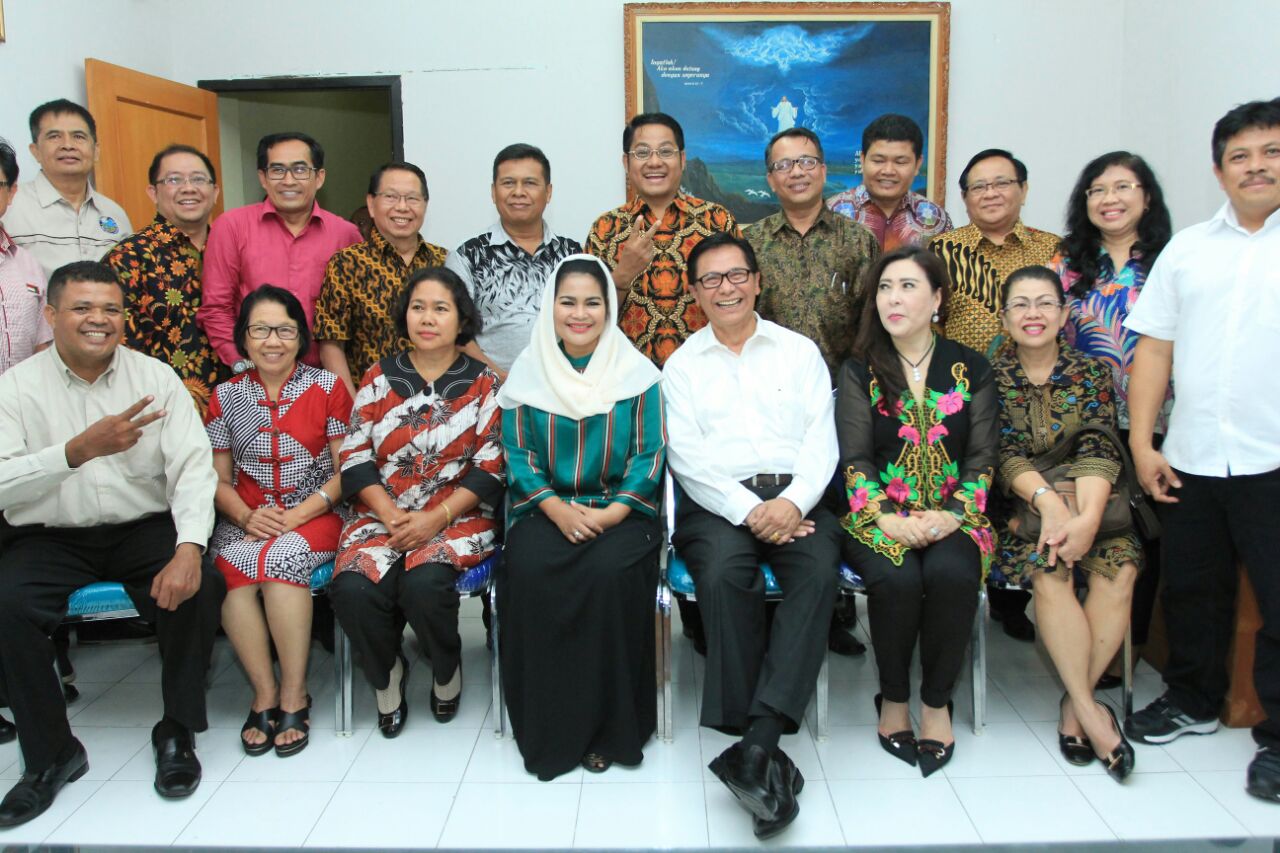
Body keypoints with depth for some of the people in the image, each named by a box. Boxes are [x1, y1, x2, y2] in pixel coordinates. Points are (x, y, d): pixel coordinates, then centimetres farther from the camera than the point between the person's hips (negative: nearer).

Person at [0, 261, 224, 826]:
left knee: (198, 587, -27)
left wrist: (189, 547, -25)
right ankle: (50, 754, -4)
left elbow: (192, 467, -9)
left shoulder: (156, 377, 0)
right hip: (49, 538, 1)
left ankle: (177, 733, -3)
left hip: (143, 528, 0)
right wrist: (79, 450, -30)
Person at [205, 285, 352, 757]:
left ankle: (294, 695, -18)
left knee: (279, 559, -33)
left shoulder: (327, 387, 1)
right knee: (233, 568, -29)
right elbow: (219, 479, 10)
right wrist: (245, 516, -11)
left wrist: (299, 513, -14)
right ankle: (264, 693, -14)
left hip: (315, 516, -2)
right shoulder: (226, 396, 10)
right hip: (246, 520, 3)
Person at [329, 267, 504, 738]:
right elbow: (355, 456, 5)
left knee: (423, 583, -31)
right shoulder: (379, 378, 10)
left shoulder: (483, 384, 4)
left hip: (458, 518, -2)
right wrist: (391, 516, -10)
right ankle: (386, 674, 6)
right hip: (382, 516, 3)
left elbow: (491, 466, -3)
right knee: (352, 589, -26)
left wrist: (436, 518, -13)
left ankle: (447, 671, 3)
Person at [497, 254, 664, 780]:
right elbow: (518, 453, 2)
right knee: (529, 572, -29)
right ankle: (548, 726, -11)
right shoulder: (528, 373, 6)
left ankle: (609, 724, -12)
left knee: (611, 572, -32)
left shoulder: (637, 373, 3)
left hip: (621, 511, -1)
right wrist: (558, 510, -14)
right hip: (548, 509, 2)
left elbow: (650, 454, -1)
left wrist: (614, 512, -16)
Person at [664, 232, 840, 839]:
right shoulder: (682, 365, 17)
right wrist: (748, 509, -13)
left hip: (796, 497, 1)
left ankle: (755, 744, -34)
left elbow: (821, 439, 7)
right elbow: (687, 455, 3)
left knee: (818, 571, -32)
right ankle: (766, 754, -27)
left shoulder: (800, 351, 19)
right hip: (718, 501, -1)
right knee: (723, 574, -33)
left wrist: (791, 502, -13)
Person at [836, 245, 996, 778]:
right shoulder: (860, 372, 6)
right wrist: (888, 520, -16)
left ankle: (936, 701, -8)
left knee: (952, 574, -31)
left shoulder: (970, 369, 8)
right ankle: (893, 698, -5)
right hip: (880, 517, 0)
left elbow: (982, 458, 4)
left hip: (953, 518, 1)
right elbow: (855, 460, 0)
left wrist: (951, 516, -13)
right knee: (896, 578, -31)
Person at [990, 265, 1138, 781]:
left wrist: (1088, 517, -24)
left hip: (1086, 506, 2)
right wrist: (1047, 498, -27)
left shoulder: (1091, 372, 8)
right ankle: (1090, 711, -20)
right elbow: (1004, 453, -8)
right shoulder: (990, 375, 3)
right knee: (1049, 573, -30)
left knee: (1120, 569, -26)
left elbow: (1099, 450, -5)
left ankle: (1075, 703, -14)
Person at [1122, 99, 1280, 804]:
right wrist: (1142, 440, 3)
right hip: (1191, 457, 4)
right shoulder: (1186, 249, 11)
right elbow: (1154, 349, 9)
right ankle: (1192, 700, 36)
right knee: (1190, 588, 15)